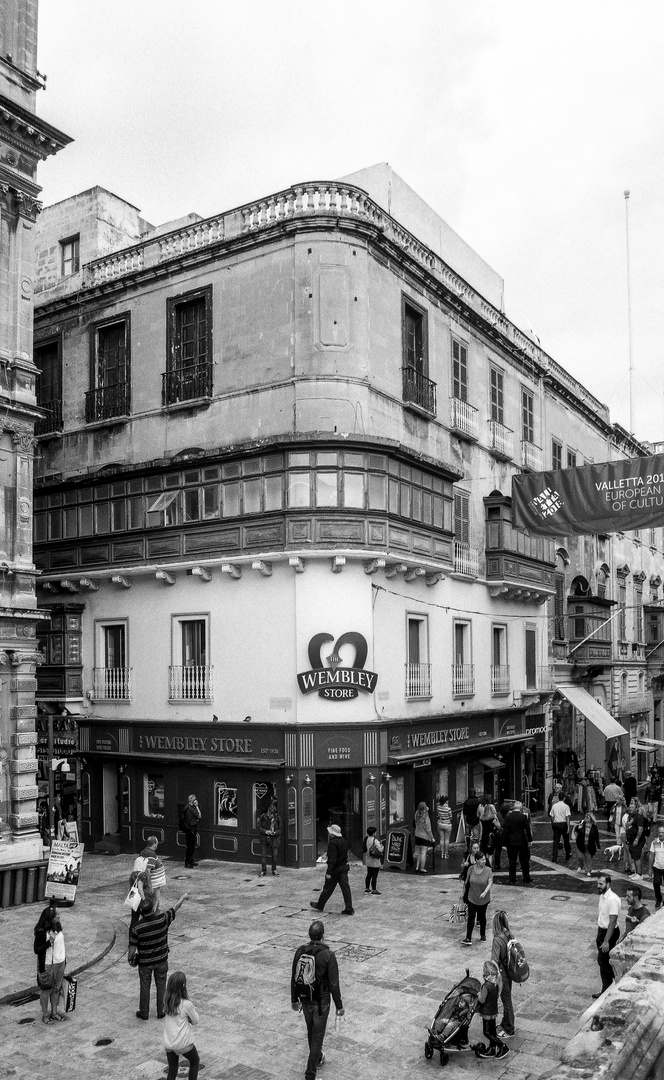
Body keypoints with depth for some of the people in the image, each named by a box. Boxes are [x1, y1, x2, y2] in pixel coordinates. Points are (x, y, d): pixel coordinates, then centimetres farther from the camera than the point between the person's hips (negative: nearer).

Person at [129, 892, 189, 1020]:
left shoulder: (137, 928, -24)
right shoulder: (163, 919, -21)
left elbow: (132, 948, -14)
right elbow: (175, 908, -4)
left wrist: (129, 958, 6)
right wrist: (183, 897, 13)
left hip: (145, 962, -1)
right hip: (161, 960, 1)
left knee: (145, 987, 16)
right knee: (161, 986, 18)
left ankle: (144, 1013, 30)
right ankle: (161, 1011, 29)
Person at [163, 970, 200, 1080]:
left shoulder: (167, 1001, -6)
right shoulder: (186, 1004, -22)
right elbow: (195, 1021, -7)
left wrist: (184, 1018, -3)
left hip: (168, 1043, 4)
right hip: (183, 1044, -4)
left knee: (172, 1071, 18)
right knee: (195, 1061, 24)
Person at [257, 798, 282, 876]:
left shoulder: (277, 818, -5)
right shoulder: (263, 817, -6)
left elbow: (280, 829, 1)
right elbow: (259, 827, -1)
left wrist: (274, 832, -19)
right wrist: (266, 831, -18)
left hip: (274, 838, 0)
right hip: (264, 838, 0)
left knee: (274, 855, 3)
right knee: (263, 855, 1)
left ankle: (274, 870, 20)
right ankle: (263, 871, 14)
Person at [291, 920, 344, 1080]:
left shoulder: (300, 951, -9)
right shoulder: (328, 955, -21)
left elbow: (294, 978, 0)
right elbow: (333, 984, -17)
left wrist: (294, 999, 13)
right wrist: (339, 1005, -5)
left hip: (305, 999, 4)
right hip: (321, 1001, -4)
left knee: (311, 1031, 26)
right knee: (317, 1036, 8)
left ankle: (317, 1058, 47)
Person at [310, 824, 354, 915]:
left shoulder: (333, 843, -20)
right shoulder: (344, 841, 7)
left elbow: (332, 859, -24)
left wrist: (329, 872, -22)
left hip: (335, 869, -7)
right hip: (344, 867, 7)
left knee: (328, 888, 8)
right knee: (345, 888, 6)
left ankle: (320, 905, 24)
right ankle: (349, 909, 4)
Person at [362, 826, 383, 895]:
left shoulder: (366, 839, 1)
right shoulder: (375, 840, -21)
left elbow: (364, 849, 8)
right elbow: (380, 850, -17)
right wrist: (381, 845, 0)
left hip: (368, 860, 7)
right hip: (375, 861, -7)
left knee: (369, 874, 18)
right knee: (374, 876, 1)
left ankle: (367, 888, 25)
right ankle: (374, 890, 6)